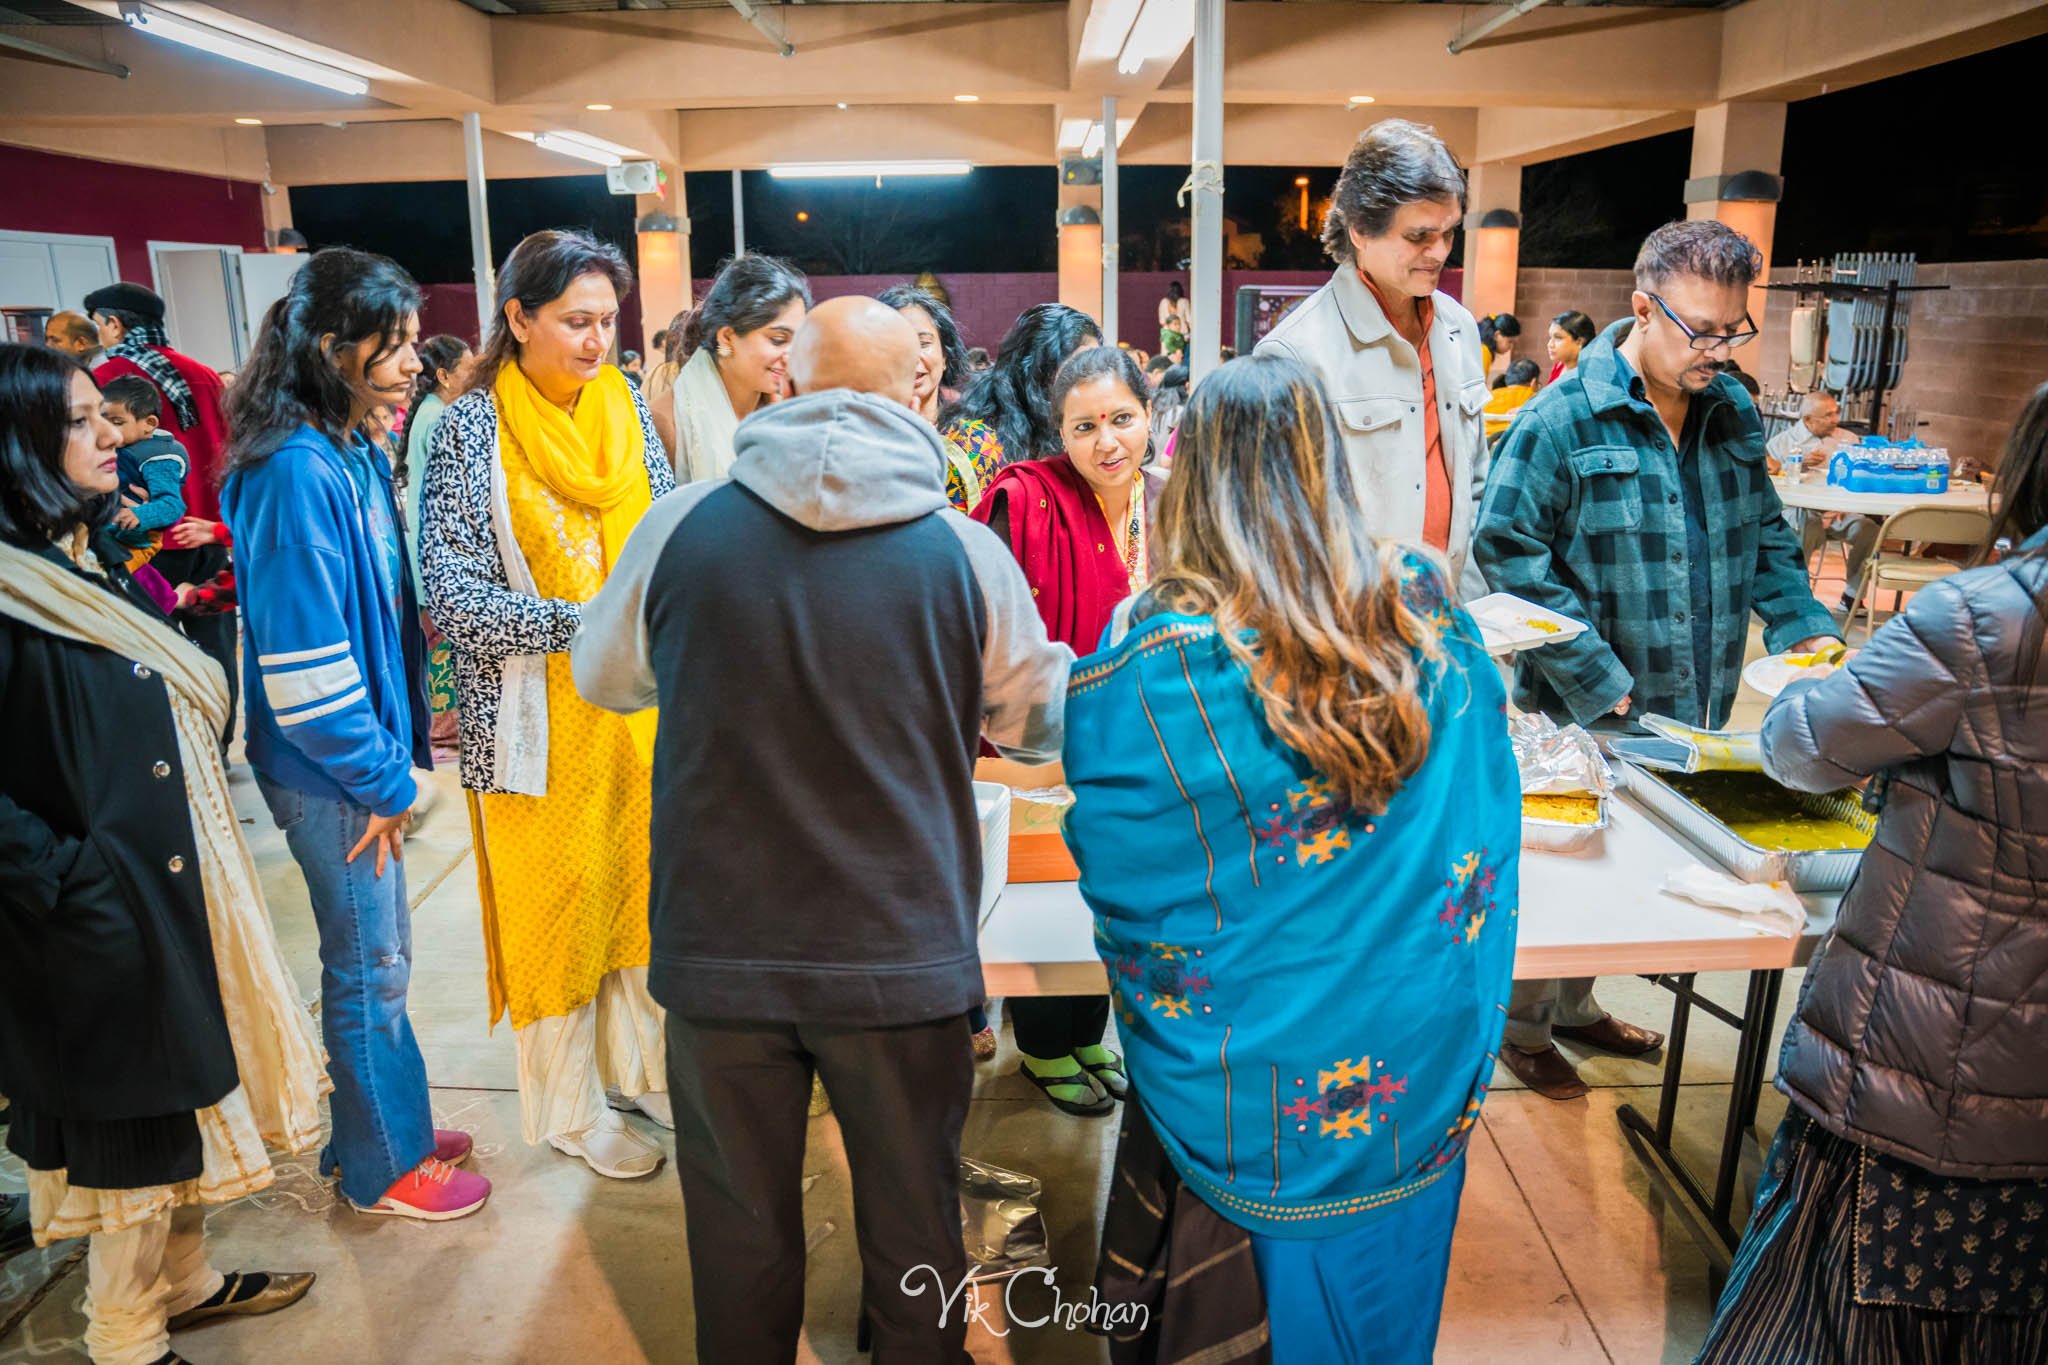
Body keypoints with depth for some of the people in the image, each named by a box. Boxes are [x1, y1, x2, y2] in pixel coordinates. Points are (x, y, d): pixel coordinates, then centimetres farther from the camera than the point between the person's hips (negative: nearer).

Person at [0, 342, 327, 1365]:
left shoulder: (93, 566, 10)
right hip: (109, 925, -9)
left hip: (179, 887, 9)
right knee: (131, 1119, 7)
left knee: (188, 1093, 21)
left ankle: (184, 1281, 40)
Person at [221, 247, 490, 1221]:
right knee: (369, 966, 6)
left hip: (366, 751, 9)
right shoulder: (296, 472, -22)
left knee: (375, 954, 20)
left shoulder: (355, 455, 7)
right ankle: (383, 1168, 25)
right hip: (331, 771, -9)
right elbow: (303, 659, -23)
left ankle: (379, 1125, 38)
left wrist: (391, 759, 13)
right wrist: (381, 779, -15)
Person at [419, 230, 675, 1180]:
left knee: (641, 884, 14)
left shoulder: (628, 408, 6)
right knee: (556, 899, 7)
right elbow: (452, 594, -14)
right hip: (538, 716, -4)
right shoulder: (470, 430, -8)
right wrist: (578, 624, -22)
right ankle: (570, 1108, 26)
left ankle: (638, 1066, 34)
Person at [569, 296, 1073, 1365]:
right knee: (914, 1228, 19)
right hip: (903, 953, 0)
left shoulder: (680, 527, -7)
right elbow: (1046, 725, 5)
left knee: (739, 1234, 20)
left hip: (717, 952, 1)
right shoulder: (966, 554, -10)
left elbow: (602, 675, 12)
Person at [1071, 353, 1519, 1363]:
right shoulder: (1431, 616, -9)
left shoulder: (1152, 660, -23)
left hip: (1259, 1095, -3)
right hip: (1424, 1077, 4)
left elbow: (1121, 878, -14)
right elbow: (1480, 816, 3)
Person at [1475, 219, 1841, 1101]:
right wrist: (1596, 680, -20)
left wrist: (1804, 627, 2)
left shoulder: (1732, 409, 7)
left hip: (1693, 709, 6)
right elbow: (1507, 547, -18)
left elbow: (1764, 532, 18)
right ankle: (1523, 1026, 29)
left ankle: (1573, 1005, 41)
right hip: (1585, 714, -6)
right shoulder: (1563, 418, -14)